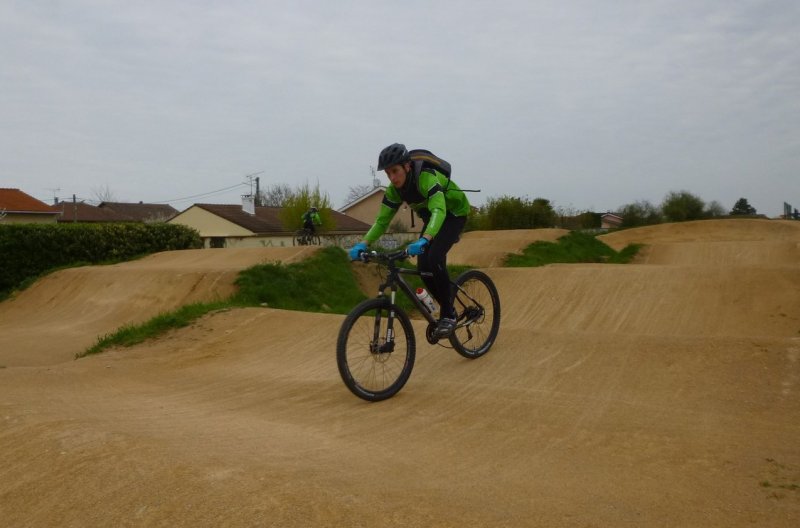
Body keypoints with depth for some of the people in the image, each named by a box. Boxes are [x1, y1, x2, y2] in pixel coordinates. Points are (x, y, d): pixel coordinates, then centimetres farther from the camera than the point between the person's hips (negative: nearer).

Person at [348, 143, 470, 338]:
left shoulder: (427, 178, -36)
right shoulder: (394, 190, -15)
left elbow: (439, 210, -50)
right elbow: (382, 220, -12)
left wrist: (424, 240, -66)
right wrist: (363, 244, -28)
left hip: (454, 213, -7)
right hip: (431, 217, 7)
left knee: (434, 258, -27)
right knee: (423, 267, -8)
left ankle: (448, 315, -13)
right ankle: (448, 310, 12)